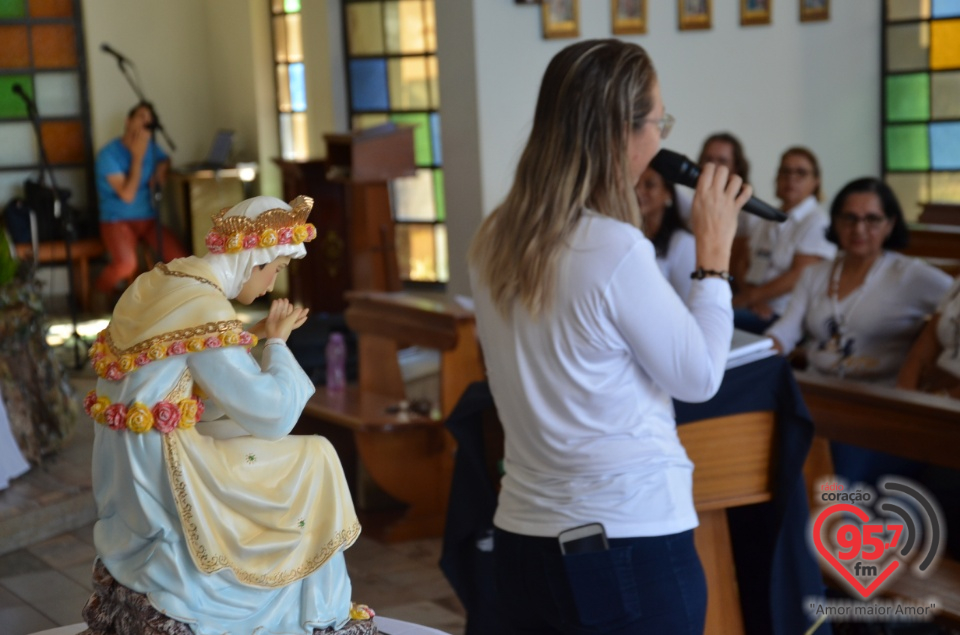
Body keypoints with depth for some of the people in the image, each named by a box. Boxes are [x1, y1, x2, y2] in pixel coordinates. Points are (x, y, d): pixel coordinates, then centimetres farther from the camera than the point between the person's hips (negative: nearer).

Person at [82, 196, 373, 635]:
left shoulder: (156, 283, 7)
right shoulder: (207, 308, -20)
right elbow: (273, 413, -17)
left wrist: (256, 336, 12)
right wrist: (277, 342, -3)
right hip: (166, 477, -9)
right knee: (313, 464, 2)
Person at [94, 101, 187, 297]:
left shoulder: (151, 146, 5)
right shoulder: (108, 154, -12)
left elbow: (165, 161, 28)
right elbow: (127, 195, -19)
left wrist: (160, 170, 4)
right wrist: (138, 157, -18)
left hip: (148, 219, 5)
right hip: (117, 220, -5)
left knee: (180, 260, -19)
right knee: (126, 264, -34)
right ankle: (102, 290, 1)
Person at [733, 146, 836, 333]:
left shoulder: (817, 222, -1)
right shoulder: (764, 221, 21)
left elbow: (798, 275, -11)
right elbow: (745, 266, 13)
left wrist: (748, 298, -13)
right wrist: (753, 300, -8)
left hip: (782, 316, -6)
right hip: (756, 307, 6)